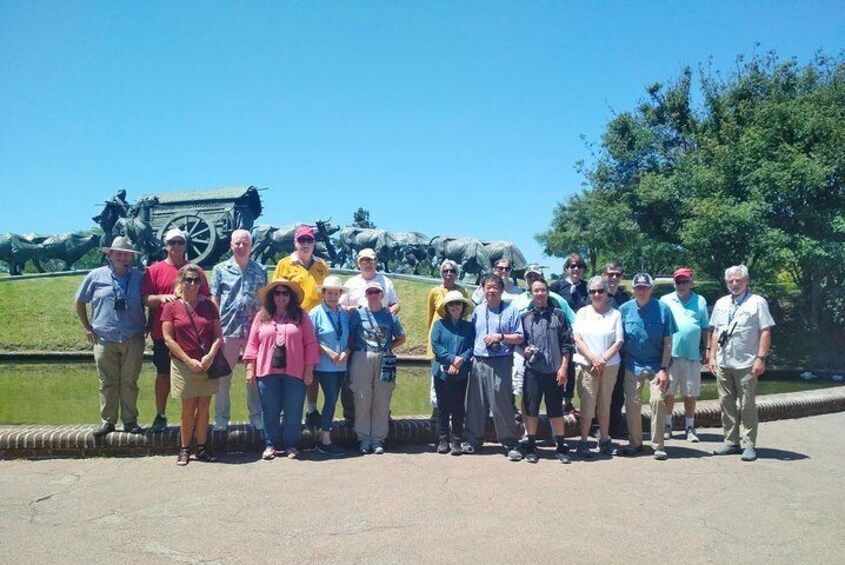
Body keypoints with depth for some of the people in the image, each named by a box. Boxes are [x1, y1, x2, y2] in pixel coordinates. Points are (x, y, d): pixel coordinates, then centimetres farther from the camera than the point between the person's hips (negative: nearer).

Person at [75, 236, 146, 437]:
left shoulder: (140, 277, 4)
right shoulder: (96, 276, 4)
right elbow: (80, 301, 14)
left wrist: (148, 326, 4)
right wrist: (87, 327, 10)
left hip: (133, 339, 0)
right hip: (104, 340, 0)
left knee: (130, 382, 5)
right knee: (107, 383, 5)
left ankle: (130, 420, 14)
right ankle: (107, 421, 14)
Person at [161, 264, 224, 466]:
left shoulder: (208, 305, 6)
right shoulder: (171, 307, 0)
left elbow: (218, 335, 4)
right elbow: (168, 339, -5)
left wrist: (210, 355, -13)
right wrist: (189, 360, -11)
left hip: (208, 365, 2)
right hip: (183, 365, -2)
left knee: (204, 407, 6)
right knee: (188, 408, 3)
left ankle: (202, 448, 16)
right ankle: (184, 449, 15)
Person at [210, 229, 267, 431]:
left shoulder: (260, 270, 9)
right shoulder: (220, 269, 5)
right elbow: (214, 301, 5)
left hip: (255, 329, 1)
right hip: (228, 329, -1)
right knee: (223, 376, 4)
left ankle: (256, 417, 19)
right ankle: (221, 418, 15)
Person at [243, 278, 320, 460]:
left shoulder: (301, 316, 5)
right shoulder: (262, 316, 10)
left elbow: (310, 344, 2)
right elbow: (252, 343, 8)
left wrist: (309, 370, -4)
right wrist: (250, 368, 1)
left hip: (294, 372, -1)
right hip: (267, 371, 1)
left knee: (293, 411, 3)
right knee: (269, 411, 8)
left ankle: (291, 446, 15)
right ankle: (271, 445, 19)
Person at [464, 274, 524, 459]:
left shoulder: (510, 310, 4)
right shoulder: (478, 311, 14)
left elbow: (519, 338, 2)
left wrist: (500, 336, -11)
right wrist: (469, 354, 6)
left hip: (501, 362, -3)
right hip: (479, 361, 4)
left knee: (501, 402, -5)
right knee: (476, 402, 7)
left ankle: (509, 443, 5)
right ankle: (473, 439, 19)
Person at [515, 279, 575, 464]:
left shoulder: (559, 315, 4)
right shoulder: (525, 317, 9)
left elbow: (567, 343, 1)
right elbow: (520, 341, 16)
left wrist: (563, 367, -5)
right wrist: (525, 350, -6)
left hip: (554, 370, -1)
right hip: (532, 370, 1)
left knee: (556, 410, 5)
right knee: (531, 409, 3)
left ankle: (561, 447, 18)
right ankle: (531, 446, 15)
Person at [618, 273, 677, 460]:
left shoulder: (662, 309, -7)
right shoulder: (624, 309, -1)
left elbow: (667, 343, -5)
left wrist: (664, 369, -9)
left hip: (656, 366, -2)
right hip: (632, 365, 2)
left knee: (658, 400, -11)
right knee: (632, 403, 3)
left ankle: (658, 445, 3)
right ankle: (635, 442, 19)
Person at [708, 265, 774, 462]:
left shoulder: (757, 302, -3)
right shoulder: (721, 303, 14)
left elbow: (765, 332, -7)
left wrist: (761, 358, -14)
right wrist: (712, 356, 10)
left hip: (746, 364, -5)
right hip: (723, 364, 6)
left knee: (748, 406, 0)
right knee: (726, 404, 9)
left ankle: (748, 445, 7)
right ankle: (731, 442, 18)